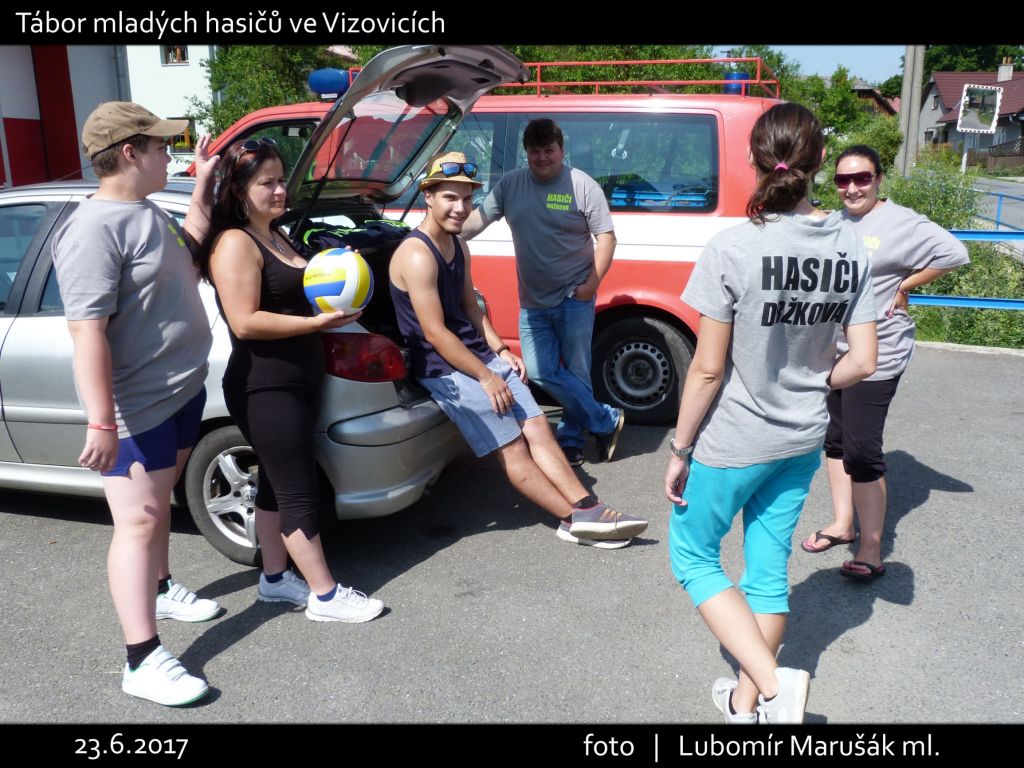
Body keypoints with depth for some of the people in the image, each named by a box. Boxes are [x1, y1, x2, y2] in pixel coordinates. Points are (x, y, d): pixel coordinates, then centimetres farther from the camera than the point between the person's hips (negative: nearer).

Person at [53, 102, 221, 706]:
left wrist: (204, 185, 17)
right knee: (138, 524, -5)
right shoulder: (96, 229, -22)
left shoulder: (148, 212, 8)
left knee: (160, 500, 24)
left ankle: (161, 590, 43)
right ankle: (143, 661, 2)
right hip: (138, 407, -9)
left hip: (183, 389, 9)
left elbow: (186, 251, 28)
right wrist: (102, 422, -30)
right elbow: (87, 330, -27)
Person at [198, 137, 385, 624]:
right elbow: (245, 323, -23)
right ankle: (325, 596, 6)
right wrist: (318, 322, -22)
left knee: (276, 483, 17)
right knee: (299, 492, -3)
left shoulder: (276, 234, 14)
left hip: (296, 381, 9)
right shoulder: (235, 243, -15)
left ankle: (275, 579, 29)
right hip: (265, 389, -9)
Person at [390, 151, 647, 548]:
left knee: (537, 427, -2)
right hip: (444, 369, -9)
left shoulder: (458, 246, 13)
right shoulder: (417, 256, -18)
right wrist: (485, 376, -17)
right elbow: (435, 334, -21)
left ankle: (588, 509, -5)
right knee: (513, 447, -9)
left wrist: (500, 350, 6)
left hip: (481, 356, 9)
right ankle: (576, 519, -2)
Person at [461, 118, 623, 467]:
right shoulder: (510, 184, 6)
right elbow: (478, 219, 8)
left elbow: (606, 236, -5)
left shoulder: (582, 185, -5)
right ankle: (606, 420, 10)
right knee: (540, 371, -2)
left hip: (574, 298, -4)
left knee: (575, 372, 2)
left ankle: (572, 438, 19)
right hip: (532, 301, 4)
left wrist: (592, 283, -13)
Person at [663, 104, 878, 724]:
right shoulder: (850, 247, -4)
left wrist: (680, 449, -6)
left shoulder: (732, 249, -21)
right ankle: (747, 702, 35)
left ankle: (773, 683, 5)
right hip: (804, 440, 6)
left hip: (733, 441, -5)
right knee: (768, 568, 19)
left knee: (693, 556, 16)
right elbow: (863, 361, -2)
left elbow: (708, 369, -18)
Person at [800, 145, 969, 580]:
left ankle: (871, 550, 5)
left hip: (876, 357, -7)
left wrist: (903, 287, -11)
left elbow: (954, 253, -18)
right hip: (832, 351, 8)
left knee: (861, 451, -7)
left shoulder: (900, 223, -12)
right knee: (834, 439, 15)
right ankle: (842, 523, 32)